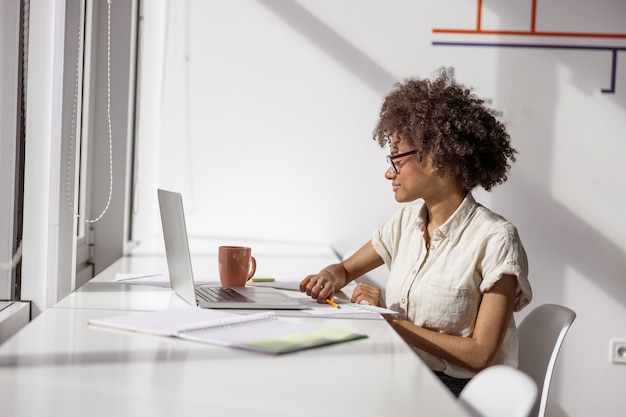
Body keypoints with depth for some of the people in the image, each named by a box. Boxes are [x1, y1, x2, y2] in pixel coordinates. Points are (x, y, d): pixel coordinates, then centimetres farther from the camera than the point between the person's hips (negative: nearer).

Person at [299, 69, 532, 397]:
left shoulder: (494, 238, -14)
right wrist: (331, 278, -3)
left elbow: (479, 354, -15)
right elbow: (346, 269, 21)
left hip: (460, 392, -6)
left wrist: (389, 320, -18)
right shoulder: (406, 222, 6)